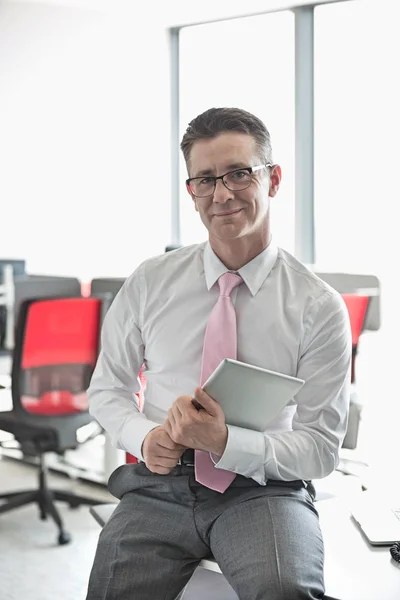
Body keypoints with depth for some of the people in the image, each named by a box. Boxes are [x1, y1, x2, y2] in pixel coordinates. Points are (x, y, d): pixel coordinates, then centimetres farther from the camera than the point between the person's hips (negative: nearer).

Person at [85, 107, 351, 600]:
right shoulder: (149, 283, 5)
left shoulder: (319, 308, -2)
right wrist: (145, 437, -9)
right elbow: (106, 389, 13)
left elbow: (322, 447, -2)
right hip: (160, 485, 2)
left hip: (262, 490, -2)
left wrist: (227, 443, -19)